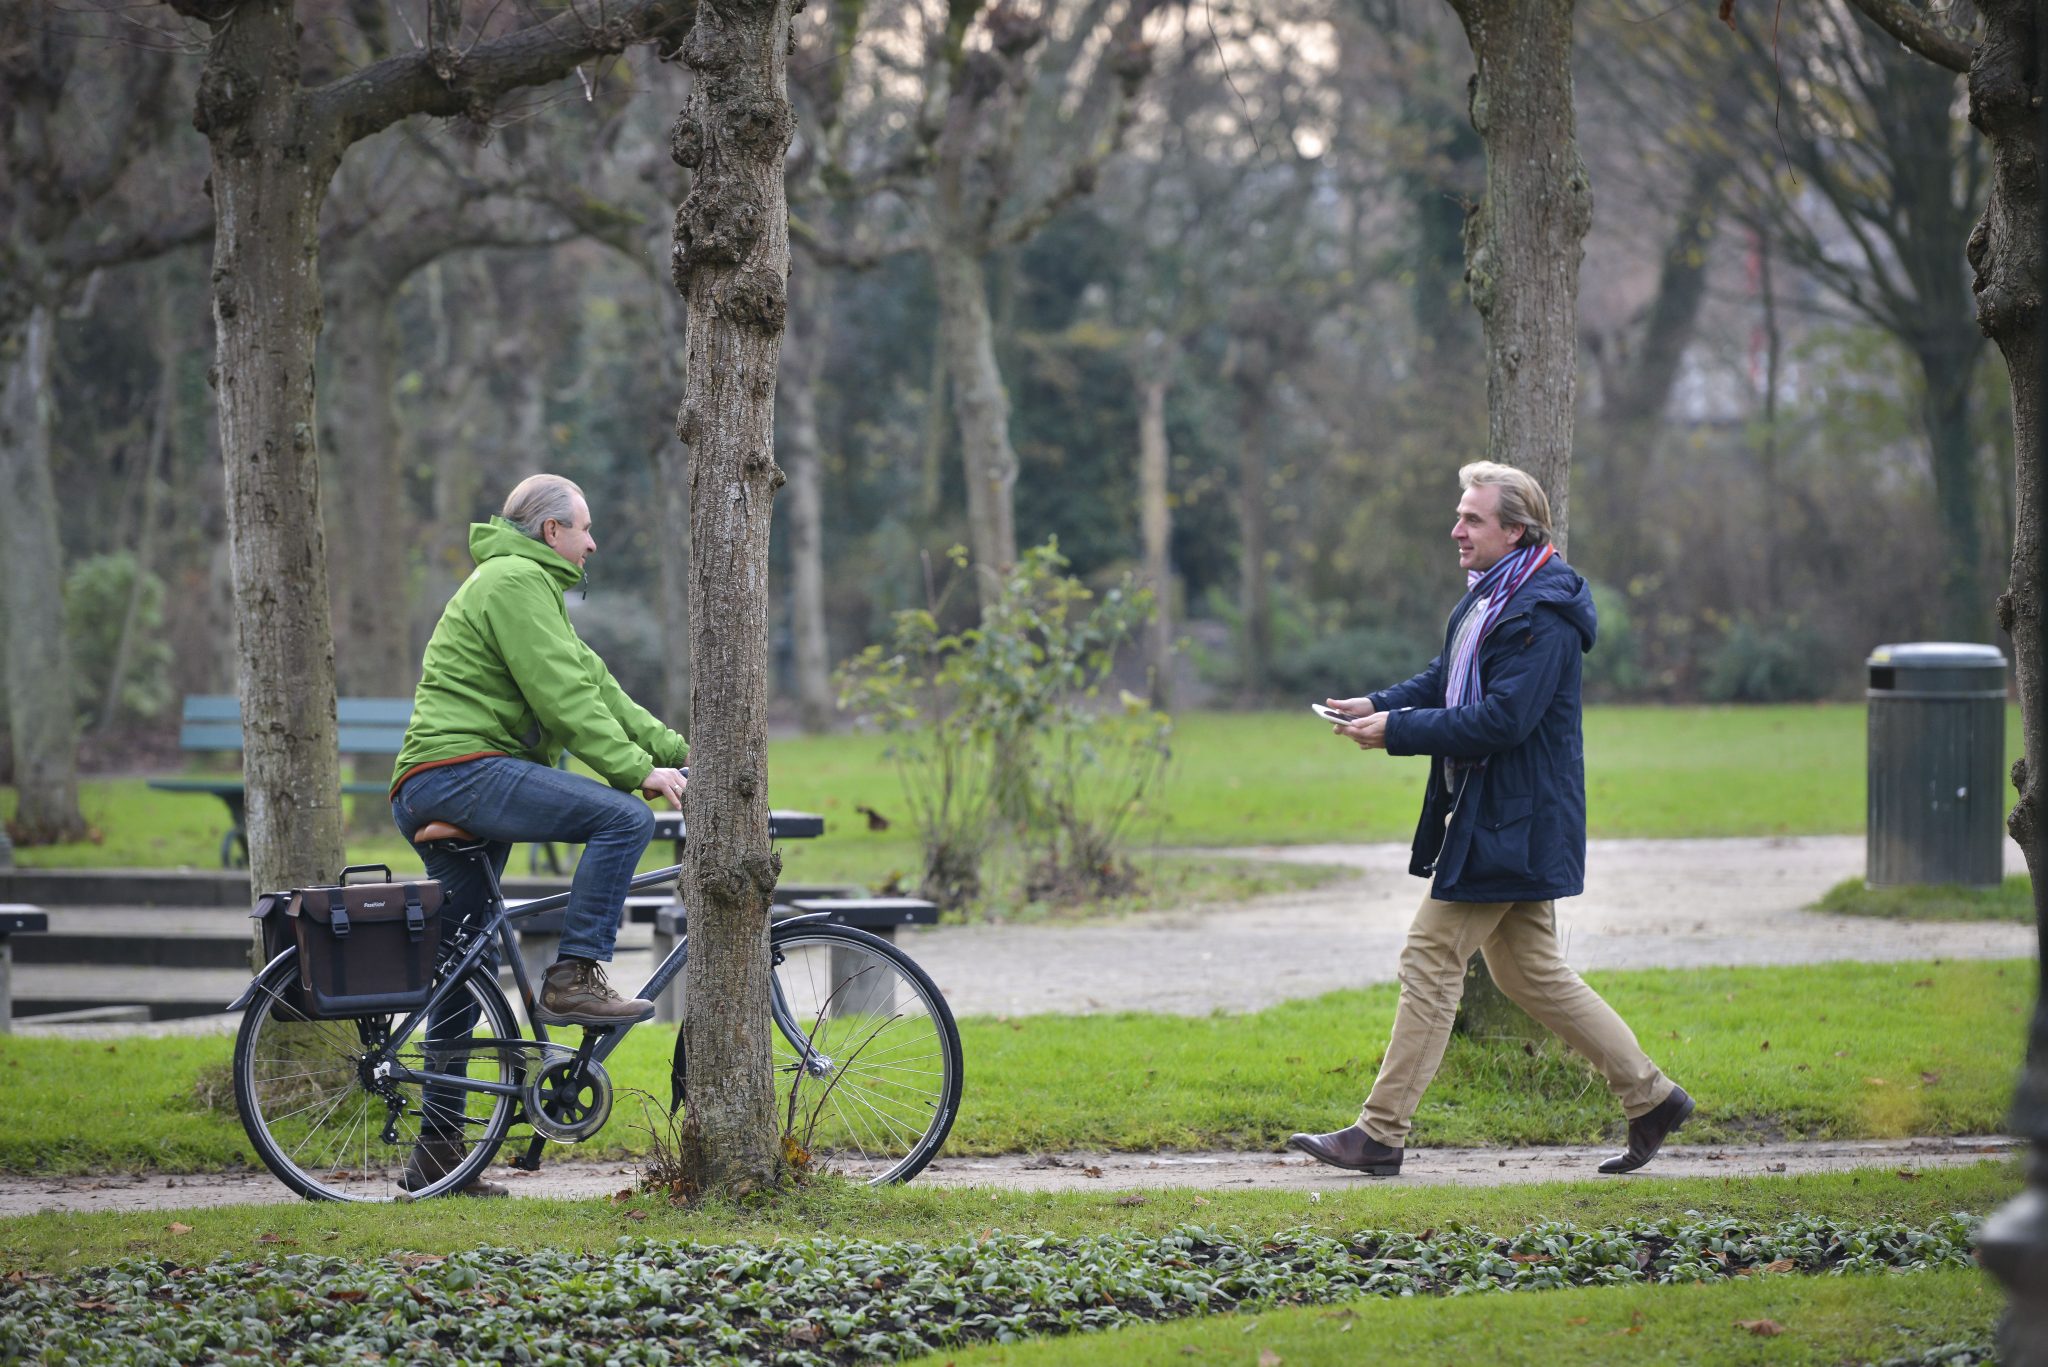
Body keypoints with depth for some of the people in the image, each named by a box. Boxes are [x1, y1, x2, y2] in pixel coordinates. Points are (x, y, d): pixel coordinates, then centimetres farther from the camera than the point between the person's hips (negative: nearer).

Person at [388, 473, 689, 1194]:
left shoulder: (527, 587, 27)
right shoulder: (515, 582, -7)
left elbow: (593, 685, 23)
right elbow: (564, 698, -16)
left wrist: (676, 749, 15)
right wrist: (637, 770, -16)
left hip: (429, 793, 11)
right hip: (464, 769, -11)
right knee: (624, 818, -20)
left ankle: (435, 1152, 13)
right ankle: (574, 978, -18)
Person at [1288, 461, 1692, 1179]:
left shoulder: (1541, 615, -19)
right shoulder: (1487, 597, 13)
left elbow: (1502, 718, -25)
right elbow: (1445, 678, 22)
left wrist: (1398, 731, -21)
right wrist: (1380, 703, 3)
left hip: (1510, 824, -10)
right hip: (1503, 821, 10)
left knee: (1431, 959, -7)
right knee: (1530, 971, 14)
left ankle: (1381, 1133, -3)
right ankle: (1651, 1097, 20)